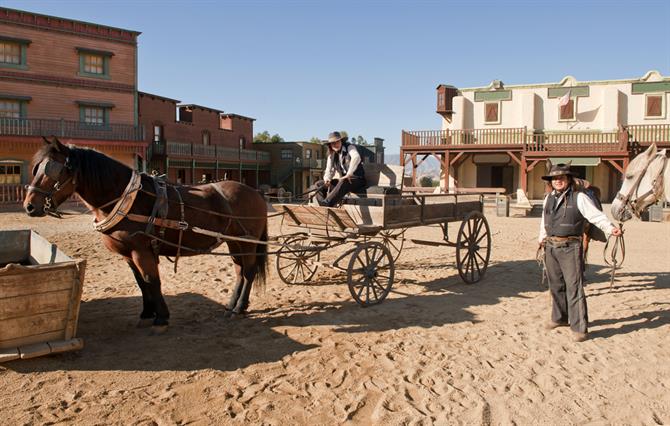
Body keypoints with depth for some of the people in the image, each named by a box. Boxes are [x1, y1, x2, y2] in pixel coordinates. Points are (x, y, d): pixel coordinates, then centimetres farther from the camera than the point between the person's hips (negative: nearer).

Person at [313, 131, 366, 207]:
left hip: (358, 181, -7)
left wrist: (349, 175, -37)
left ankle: (327, 204, -51)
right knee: (318, 185, -3)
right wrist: (327, 179, -16)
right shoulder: (331, 156, 11)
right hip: (343, 181, 7)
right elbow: (329, 171, 9)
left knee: (343, 182, -41)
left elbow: (356, 158, -27)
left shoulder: (350, 148, -6)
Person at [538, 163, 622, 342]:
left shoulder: (579, 198, -6)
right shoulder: (548, 198, 12)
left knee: (574, 287, -7)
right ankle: (559, 318, 33)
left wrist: (610, 228, -28)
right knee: (556, 286, 17)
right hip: (551, 247, 6)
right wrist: (542, 238, 27)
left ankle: (579, 327, -2)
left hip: (570, 247, -6)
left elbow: (596, 216, -14)